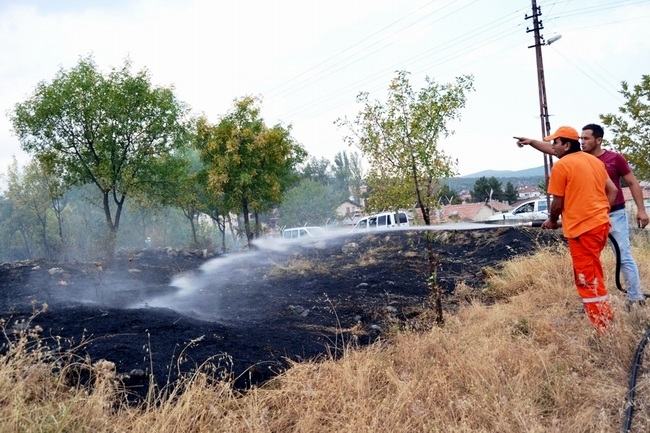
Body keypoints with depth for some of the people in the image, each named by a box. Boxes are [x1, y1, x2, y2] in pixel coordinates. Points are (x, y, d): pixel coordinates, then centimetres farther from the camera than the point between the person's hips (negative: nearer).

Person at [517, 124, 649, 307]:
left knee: (625, 257, -1)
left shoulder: (615, 158, -7)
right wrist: (531, 142, -18)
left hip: (615, 214, -4)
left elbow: (633, 183, -2)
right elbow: (552, 149, -5)